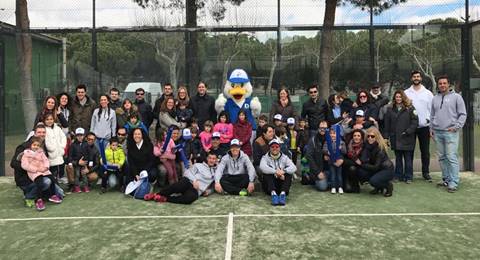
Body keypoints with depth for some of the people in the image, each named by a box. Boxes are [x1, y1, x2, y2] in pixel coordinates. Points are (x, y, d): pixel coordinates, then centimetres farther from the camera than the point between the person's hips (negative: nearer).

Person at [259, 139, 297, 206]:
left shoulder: (284, 157, 10)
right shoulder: (265, 157, 5)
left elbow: (294, 168, -8)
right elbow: (262, 167, -19)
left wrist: (283, 171, -27)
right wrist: (275, 171, -32)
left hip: (282, 183, 2)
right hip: (269, 185, -1)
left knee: (289, 173, -21)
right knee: (267, 172, -25)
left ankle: (283, 193, -40)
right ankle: (273, 193, -43)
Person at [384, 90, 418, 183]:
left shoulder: (410, 108, -1)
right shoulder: (390, 109, 8)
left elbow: (415, 122, -6)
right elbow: (387, 124, 6)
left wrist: (408, 132, -16)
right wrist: (387, 136, 0)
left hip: (407, 139, -3)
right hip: (395, 138, 3)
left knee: (408, 158, 3)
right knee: (398, 158, 12)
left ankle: (408, 177, 12)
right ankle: (398, 176, 20)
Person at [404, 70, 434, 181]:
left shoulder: (428, 93, 5)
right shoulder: (406, 93, 6)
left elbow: (432, 110, 3)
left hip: (424, 126, 0)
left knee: (425, 151, 5)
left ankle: (426, 172, 16)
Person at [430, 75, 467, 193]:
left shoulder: (456, 97, 1)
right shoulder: (435, 98, 15)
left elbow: (463, 114, -1)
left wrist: (456, 127, -10)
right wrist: (432, 128, 13)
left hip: (450, 132, -5)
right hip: (437, 132, 5)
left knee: (451, 158, -9)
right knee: (442, 157, 9)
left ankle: (453, 182, -6)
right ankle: (446, 179, 19)